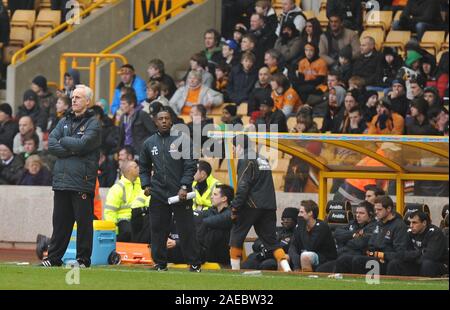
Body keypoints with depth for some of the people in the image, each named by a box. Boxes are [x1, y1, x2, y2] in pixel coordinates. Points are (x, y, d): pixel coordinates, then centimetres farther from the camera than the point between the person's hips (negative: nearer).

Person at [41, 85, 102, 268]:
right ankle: (54, 258, 13)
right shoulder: (64, 122, 16)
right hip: (61, 180, 5)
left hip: (82, 182, -5)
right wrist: (72, 149, -10)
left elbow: (83, 144, -17)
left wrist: (63, 141, -2)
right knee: (60, 222, 9)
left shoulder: (93, 124, -1)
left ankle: (83, 259, 4)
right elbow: (51, 144, 3)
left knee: (84, 222, -1)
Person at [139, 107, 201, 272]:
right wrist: (146, 185, 7)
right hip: (158, 195, 4)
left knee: (187, 230, -4)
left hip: (180, 194, -4)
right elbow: (144, 167, 23)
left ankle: (194, 264, 2)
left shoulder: (182, 139, 0)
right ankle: (160, 263, 12)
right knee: (158, 229, 4)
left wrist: (184, 187, -12)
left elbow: (191, 165, -3)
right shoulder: (149, 143, 12)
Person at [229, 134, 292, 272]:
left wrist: (235, 207, -13)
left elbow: (243, 187, -15)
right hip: (269, 206, 7)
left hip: (252, 205, -7)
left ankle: (235, 271, 5)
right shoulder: (262, 159, 20)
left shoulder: (245, 160, -5)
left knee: (236, 236, 5)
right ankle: (287, 269, -10)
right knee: (271, 240, 6)